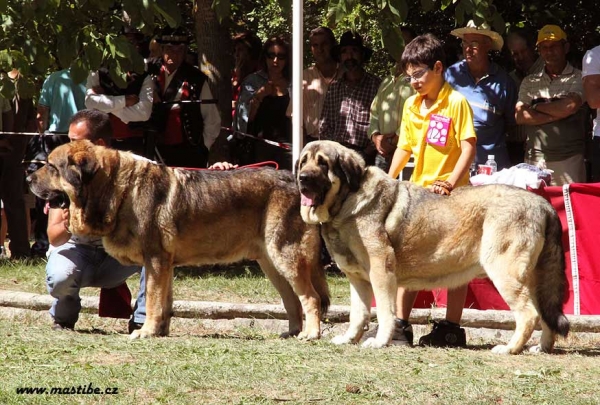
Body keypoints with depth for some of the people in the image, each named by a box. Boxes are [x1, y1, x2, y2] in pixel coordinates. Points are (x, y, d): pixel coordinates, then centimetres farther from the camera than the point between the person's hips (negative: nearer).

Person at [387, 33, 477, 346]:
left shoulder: (456, 103, -9)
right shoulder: (411, 105, 10)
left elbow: (469, 148, -14)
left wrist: (451, 183, -24)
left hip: (450, 194, -6)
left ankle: (451, 329, 6)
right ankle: (400, 324, 9)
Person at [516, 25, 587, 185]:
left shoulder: (578, 78, 4)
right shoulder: (529, 82, 14)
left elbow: (570, 106, -11)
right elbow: (520, 117, 3)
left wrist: (537, 107, 1)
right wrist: (556, 115, -6)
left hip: (569, 158, -3)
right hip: (535, 159, 3)